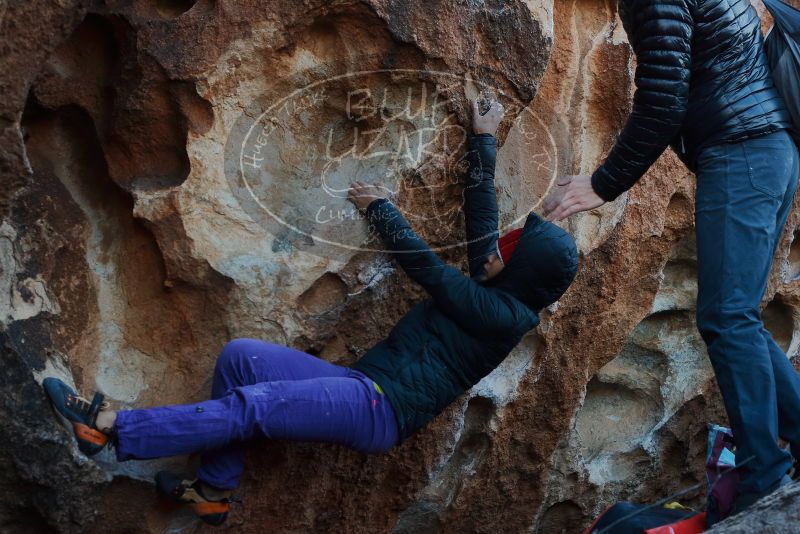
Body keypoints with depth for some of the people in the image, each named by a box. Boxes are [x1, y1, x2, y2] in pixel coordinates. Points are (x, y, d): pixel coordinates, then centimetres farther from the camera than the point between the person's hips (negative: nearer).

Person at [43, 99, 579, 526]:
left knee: (248, 406, -21)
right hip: (364, 388, 9)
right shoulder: (493, 293, 16)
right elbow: (480, 211, 19)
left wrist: (379, 207, 4)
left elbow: (423, 264, -7)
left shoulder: (502, 315, -10)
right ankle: (215, 489, 0)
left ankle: (111, 428, -19)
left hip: (380, 409, -9)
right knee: (239, 357, -3)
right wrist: (484, 140, 23)